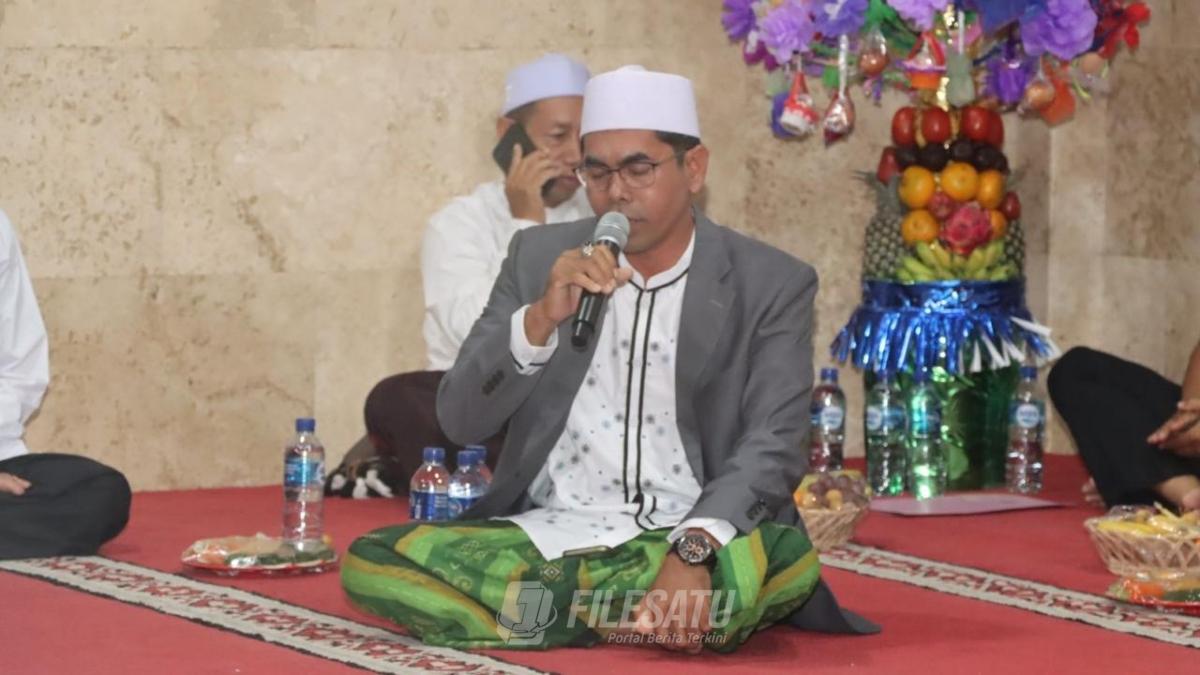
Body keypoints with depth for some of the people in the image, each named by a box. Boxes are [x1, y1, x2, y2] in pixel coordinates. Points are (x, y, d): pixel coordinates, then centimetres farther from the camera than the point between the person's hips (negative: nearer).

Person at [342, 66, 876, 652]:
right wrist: (540, 320, -17)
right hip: (547, 536, 3)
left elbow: (771, 445, -12)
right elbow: (460, 420, 2)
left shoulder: (772, 285, 1)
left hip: (686, 542, -3)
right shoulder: (540, 257, 8)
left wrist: (694, 550, -32)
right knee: (372, 562, -24)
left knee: (787, 562, -37)